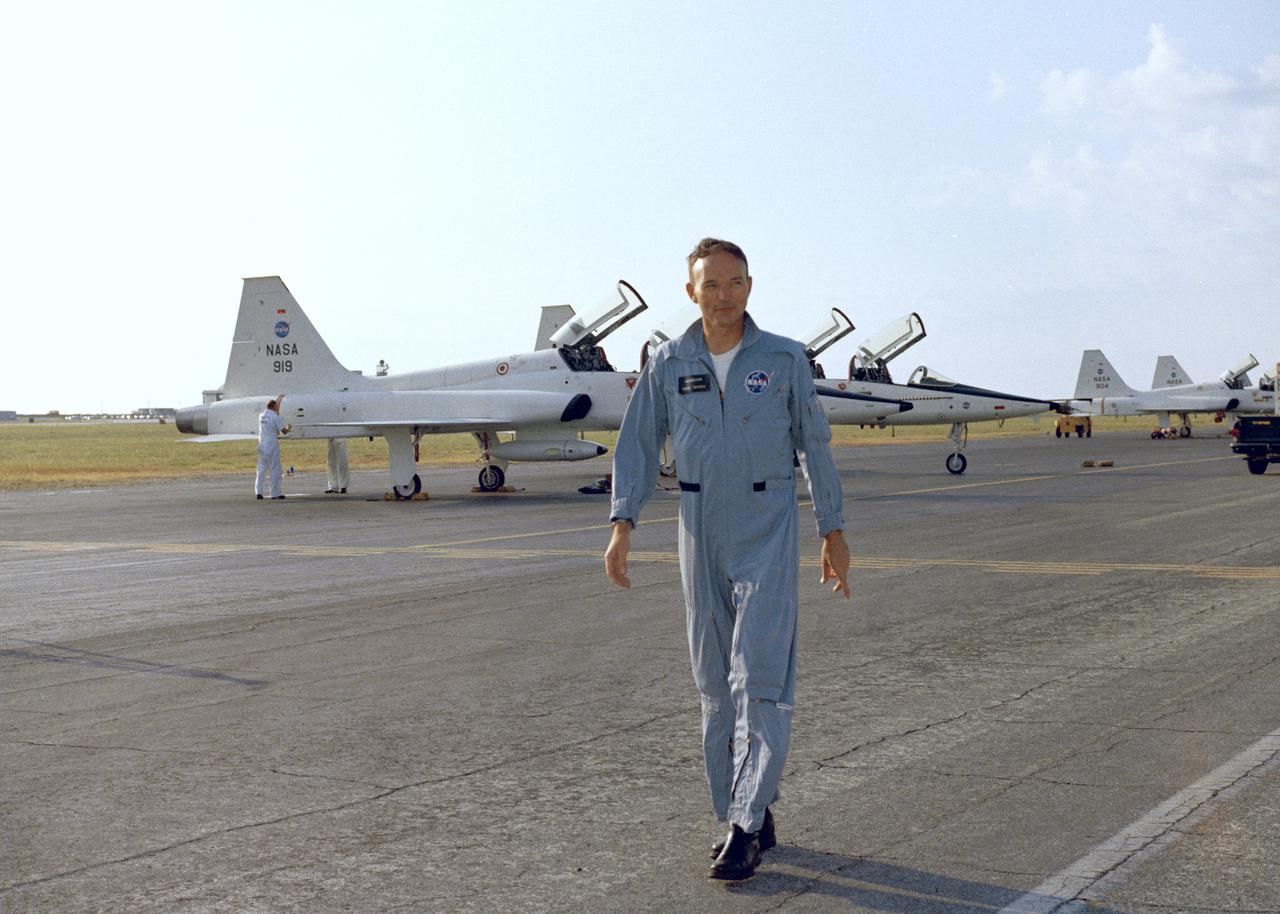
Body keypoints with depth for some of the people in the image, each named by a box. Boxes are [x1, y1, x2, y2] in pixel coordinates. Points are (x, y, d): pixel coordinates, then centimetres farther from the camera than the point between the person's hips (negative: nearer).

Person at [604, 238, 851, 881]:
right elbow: (637, 446, 5)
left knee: (760, 681, -10)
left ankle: (746, 826, -7)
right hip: (701, 532, 3)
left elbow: (814, 447, 5)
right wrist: (622, 525, -5)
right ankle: (748, 817, 19)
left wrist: (833, 532, 5)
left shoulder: (784, 360, -1)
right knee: (716, 684, 7)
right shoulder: (668, 364, 3)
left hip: (768, 530, -3)